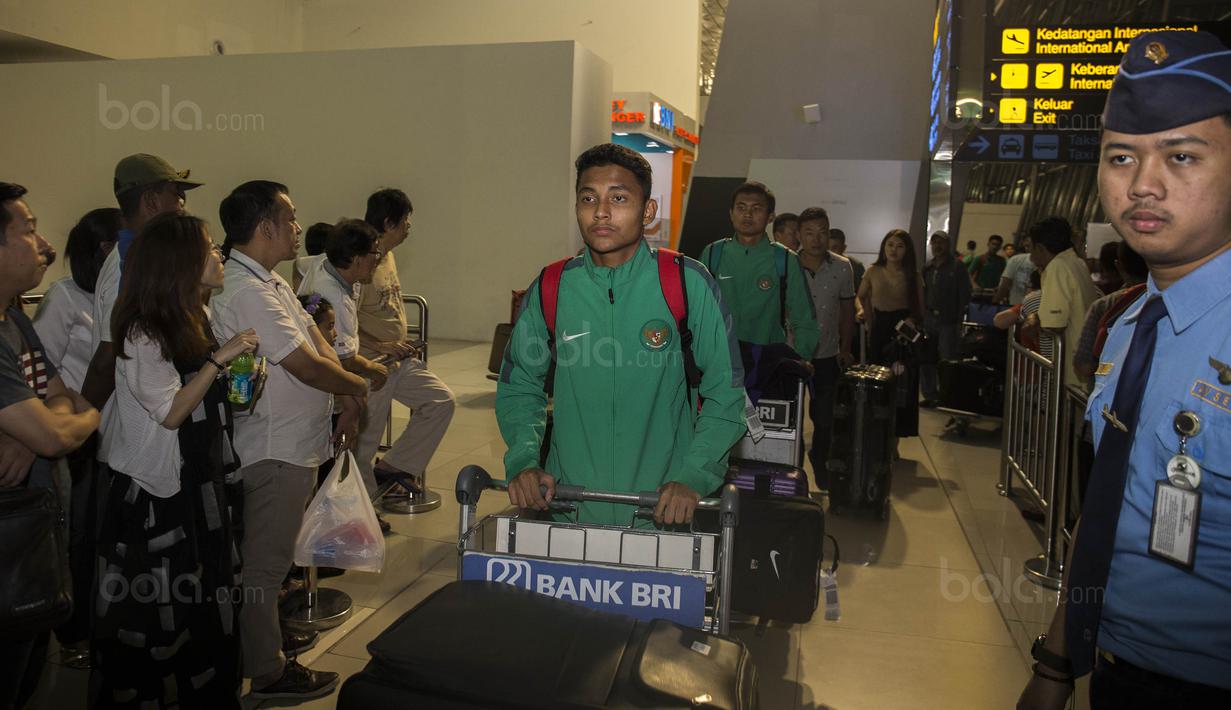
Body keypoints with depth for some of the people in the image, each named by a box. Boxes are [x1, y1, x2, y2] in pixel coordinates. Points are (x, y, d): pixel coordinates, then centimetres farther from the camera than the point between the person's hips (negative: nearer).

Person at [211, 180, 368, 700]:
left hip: (292, 445, 11)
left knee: (273, 554, 25)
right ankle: (267, 673, 19)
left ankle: (264, 635, 43)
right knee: (266, 561, 4)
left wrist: (346, 399, -3)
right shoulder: (246, 291, -24)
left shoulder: (268, 280, 9)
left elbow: (316, 339, 8)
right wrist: (357, 387, -8)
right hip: (275, 452, -11)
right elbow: (307, 366, -24)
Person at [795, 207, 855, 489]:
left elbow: (847, 310, 8)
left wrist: (845, 349, 4)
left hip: (827, 356, 2)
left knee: (825, 417, 9)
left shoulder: (842, 268, -2)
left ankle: (820, 462, 31)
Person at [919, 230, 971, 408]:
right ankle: (930, 394, 15)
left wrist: (959, 321, -10)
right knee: (925, 360, 5)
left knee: (947, 360, -3)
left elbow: (964, 295, -4)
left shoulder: (957, 268, -2)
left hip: (948, 321, -5)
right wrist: (920, 317, 6)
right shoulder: (927, 268, 12)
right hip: (928, 319, 5)